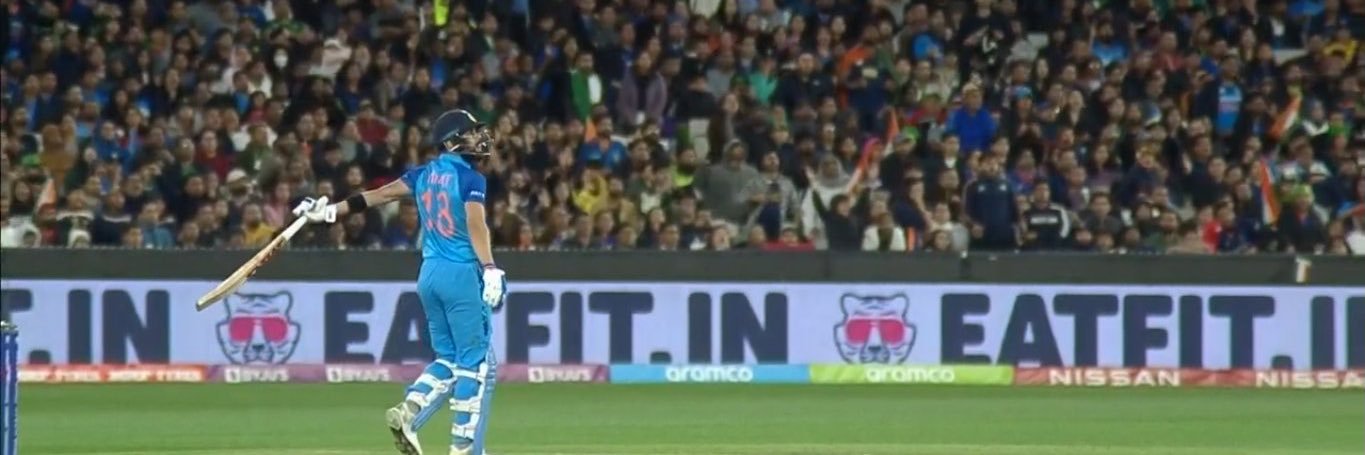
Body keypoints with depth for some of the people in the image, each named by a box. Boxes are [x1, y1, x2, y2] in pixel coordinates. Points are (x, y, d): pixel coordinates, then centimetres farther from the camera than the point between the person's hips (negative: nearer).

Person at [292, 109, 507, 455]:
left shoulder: (425, 174, 12)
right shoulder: (470, 178, -8)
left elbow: (381, 194, 9)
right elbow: (476, 225, -21)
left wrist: (329, 212, 12)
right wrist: (490, 270, -31)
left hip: (429, 274, 7)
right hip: (462, 274, -7)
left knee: (449, 359, 17)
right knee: (476, 363, -1)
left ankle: (409, 411, -4)